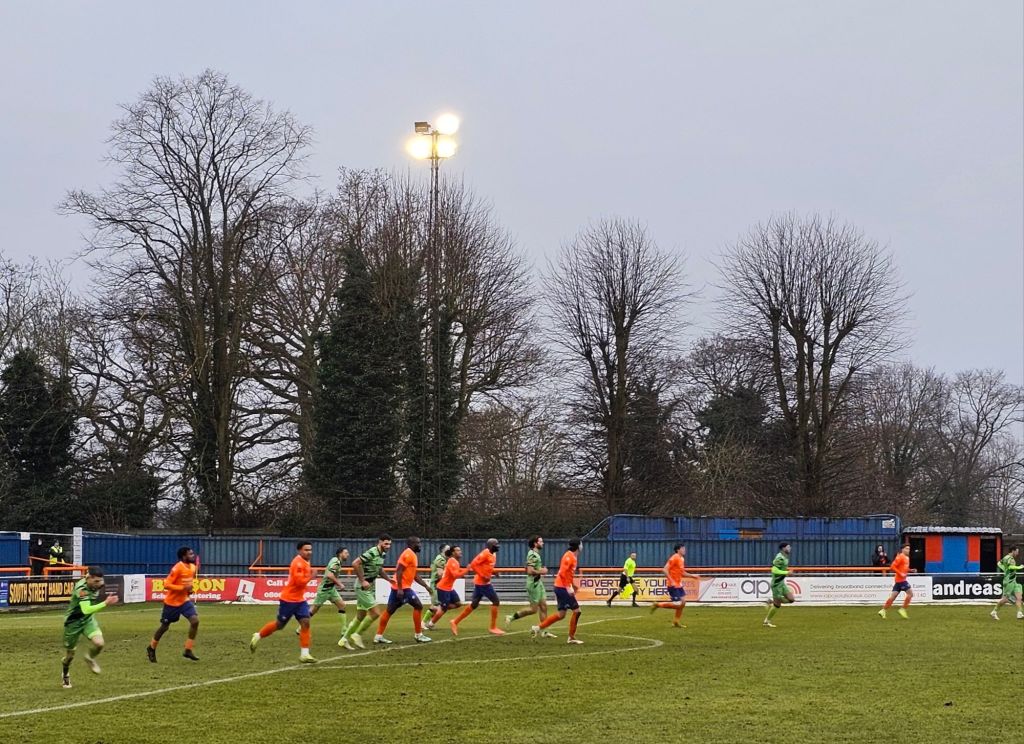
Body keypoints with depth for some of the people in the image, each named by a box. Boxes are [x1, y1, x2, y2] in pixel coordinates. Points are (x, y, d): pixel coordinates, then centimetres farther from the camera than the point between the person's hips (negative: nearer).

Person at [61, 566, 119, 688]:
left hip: (88, 619, 5)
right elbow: (86, 610, -45)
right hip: (73, 622, -5)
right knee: (70, 654, 11)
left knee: (99, 643, -21)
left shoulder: (97, 584, -11)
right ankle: (65, 674, 43)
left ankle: (90, 657, 14)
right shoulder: (81, 588, -33)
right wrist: (106, 603, -51)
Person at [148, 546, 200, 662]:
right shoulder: (177, 568, -22)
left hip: (184, 600, 6)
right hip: (172, 602, -6)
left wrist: (190, 588, 0)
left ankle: (188, 650, -8)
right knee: (164, 626, 9)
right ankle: (151, 648, 32)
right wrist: (183, 588, -29)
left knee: (195, 620, -15)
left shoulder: (192, 567, 1)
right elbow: (166, 584, -25)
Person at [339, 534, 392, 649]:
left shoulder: (382, 554, 9)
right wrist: (363, 581, -23)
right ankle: (357, 634, 3)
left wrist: (389, 579, 13)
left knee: (361, 616, 13)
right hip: (363, 587, -9)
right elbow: (355, 563, -25)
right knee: (375, 613, -11)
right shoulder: (371, 553, -19)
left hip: (370, 587, 9)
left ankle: (344, 639, 22)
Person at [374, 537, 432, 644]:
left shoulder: (412, 555, 18)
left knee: (389, 611, 10)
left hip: (399, 587, 10)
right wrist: (400, 589, -25)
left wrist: (426, 586, 19)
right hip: (402, 588, -10)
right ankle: (418, 635, 1)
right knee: (418, 606, -4)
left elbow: (415, 576, 23)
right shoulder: (408, 554, -14)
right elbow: (399, 571, -21)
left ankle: (379, 636, 11)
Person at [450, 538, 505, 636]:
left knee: (474, 605, 12)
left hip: (481, 582, 9)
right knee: (496, 601, -5)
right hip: (482, 583, -9)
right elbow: (473, 564, -21)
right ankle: (493, 627, 2)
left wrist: (493, 572, 7)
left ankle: (455, 622, 17)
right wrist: (482, 576, -22)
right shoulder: (485, 554, -15)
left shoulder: (493, 554, 13)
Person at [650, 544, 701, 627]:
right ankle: (657, 605, 3)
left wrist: (692, 575, 12)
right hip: (673, 585, -9)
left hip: (679, 585, 9)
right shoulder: (674, 558, -16)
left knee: (683, 602, 6)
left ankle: (676, 622, 14)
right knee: (677, 604, -11)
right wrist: (671, 581, -26)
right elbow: (665, 570, -21)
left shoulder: (681, 559, 13)